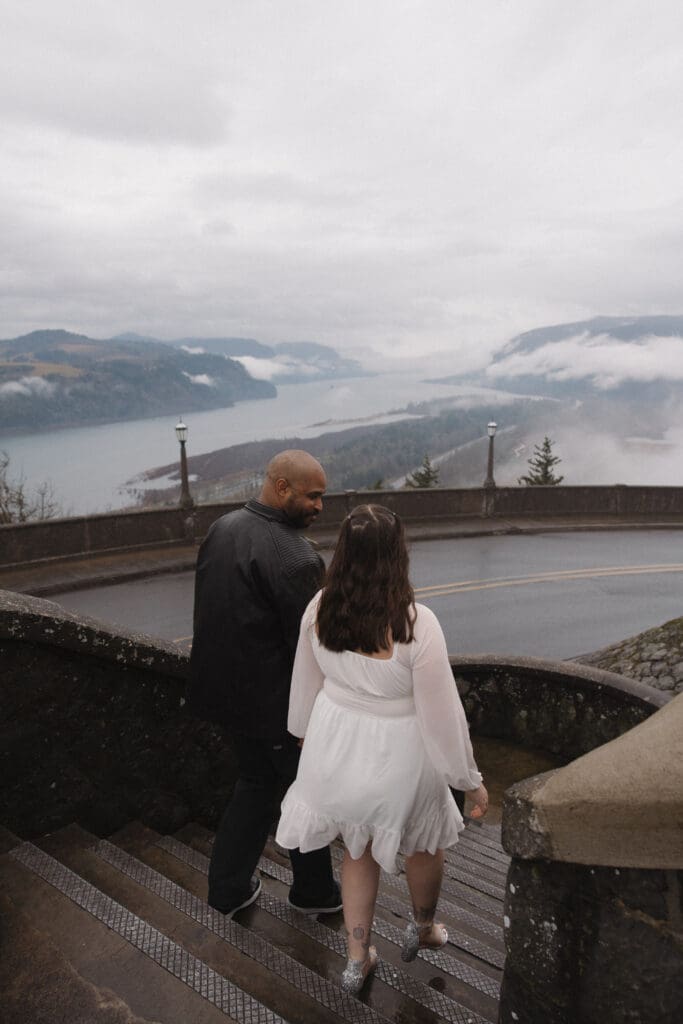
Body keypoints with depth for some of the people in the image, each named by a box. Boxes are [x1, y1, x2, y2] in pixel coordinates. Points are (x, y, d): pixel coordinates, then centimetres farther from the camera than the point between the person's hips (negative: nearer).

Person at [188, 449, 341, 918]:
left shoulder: (221, 528, 0)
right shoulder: (293, 555, -26)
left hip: (225, 685, 8)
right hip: (276, 699, -8)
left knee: (258, 781, 26)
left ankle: (228, 888, 37)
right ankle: (314, 890, 38)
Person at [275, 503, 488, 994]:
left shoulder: (319, 610, -15)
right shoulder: (416, 624, -29)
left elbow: (306, 682, 1)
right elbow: (442, 714, -20)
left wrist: (304, 733, 20)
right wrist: (471, 780, -5)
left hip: (336, 745, 4)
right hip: (395, 755, -3)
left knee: (358, 847, 28)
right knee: (426, 841, 28)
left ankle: (358, 960, 40)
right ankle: (422, 930, 54)